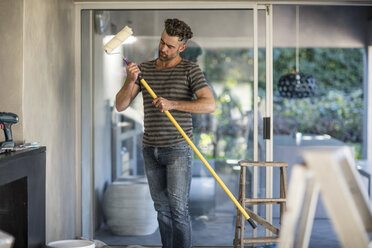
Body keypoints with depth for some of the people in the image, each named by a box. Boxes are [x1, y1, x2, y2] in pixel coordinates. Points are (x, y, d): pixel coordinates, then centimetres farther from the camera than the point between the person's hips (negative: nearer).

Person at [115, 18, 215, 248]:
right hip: (151, 150, 5)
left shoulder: (190, 70, -4)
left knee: (178, 208, -8)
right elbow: (120, 105, 4)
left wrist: (172, 104, -24)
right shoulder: (144, 69, 9)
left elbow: (210, 105, -16)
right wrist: (130, 80, -15)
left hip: (178, 149, -5)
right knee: (162, 209, 11)